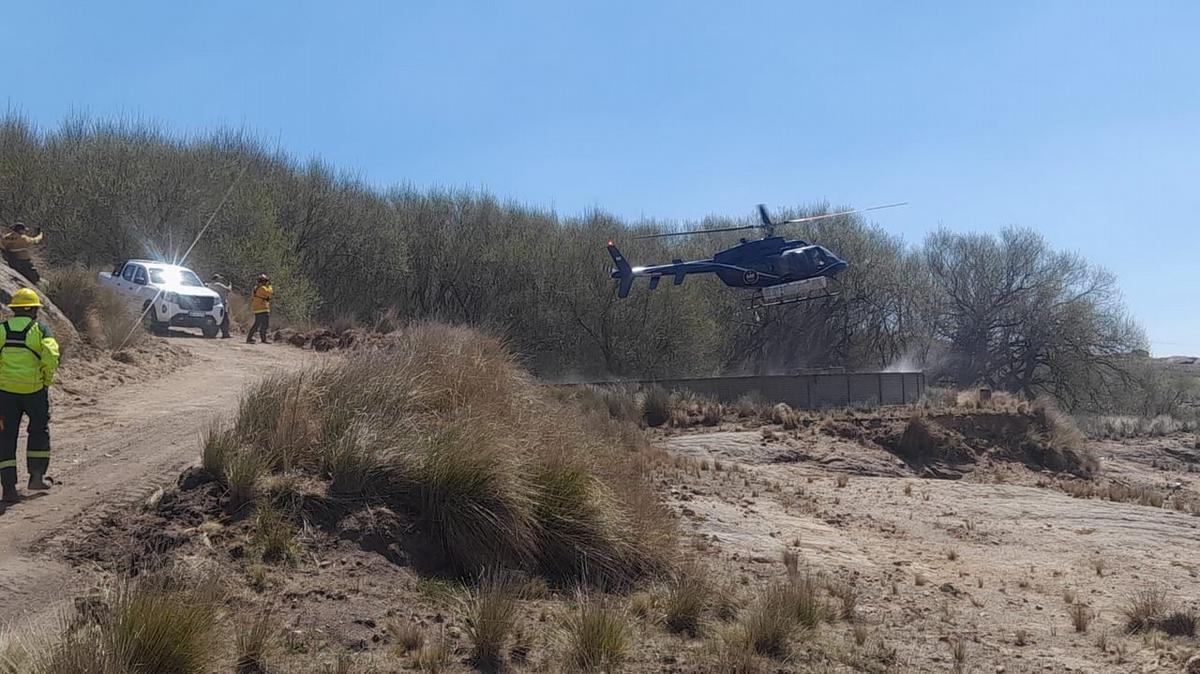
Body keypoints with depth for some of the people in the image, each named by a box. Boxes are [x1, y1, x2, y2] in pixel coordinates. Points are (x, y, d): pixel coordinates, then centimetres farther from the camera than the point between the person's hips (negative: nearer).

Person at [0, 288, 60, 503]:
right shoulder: (40, 329, -2)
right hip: (34, 389, -2)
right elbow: (51, 356, -17)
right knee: (39, 429, 21)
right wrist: (47, 379, -3)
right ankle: (36, 476, 20)